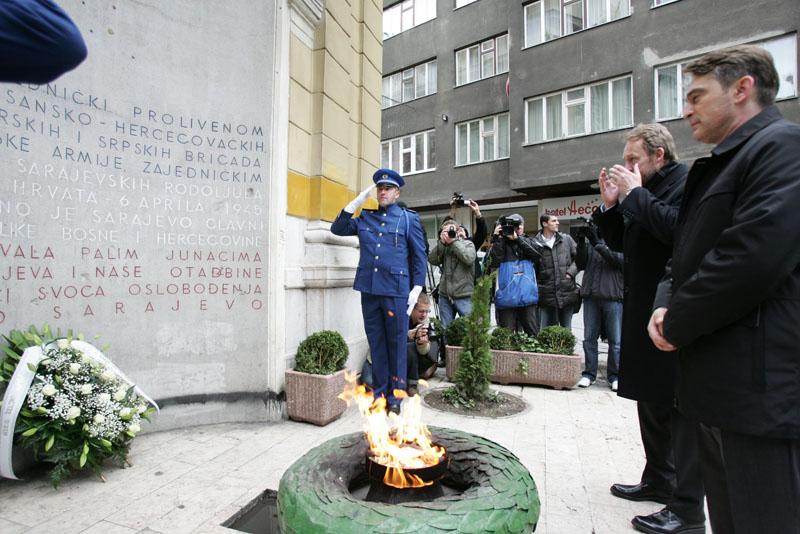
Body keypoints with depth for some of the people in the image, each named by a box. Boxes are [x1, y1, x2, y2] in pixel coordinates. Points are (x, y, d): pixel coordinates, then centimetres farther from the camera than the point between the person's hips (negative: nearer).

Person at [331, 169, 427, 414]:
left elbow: (419, 255, 4)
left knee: (396, 345, 5)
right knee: (376, 343, 12)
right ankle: (378, 393, 25)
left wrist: (416, 289, -4)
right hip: (369, 290, 4)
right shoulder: (365, 218, 14)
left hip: (396, 292, -3)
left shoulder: (409, 218, 4)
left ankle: (395, 397, 19)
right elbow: (337, 229, 11)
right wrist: (357, 202, 3)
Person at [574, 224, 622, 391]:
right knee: (589, 338, 8)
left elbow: (620, 260, -14)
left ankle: (615, 376, 18)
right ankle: (589, 373, 19)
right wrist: (581, 243, -5)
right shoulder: (590, 242, 12)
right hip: (591, 296, 3)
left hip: (613, 297, -3)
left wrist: (597, 243, -18)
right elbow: (580, 264, 7)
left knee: (615, 340, 4)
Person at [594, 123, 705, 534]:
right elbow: (621, 243, 18)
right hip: (645, 314, 10)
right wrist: (611, 205, 5)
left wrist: (635, 193, -17)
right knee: (650, 400, 18)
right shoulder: (646, 191, 17)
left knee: (681, 406, -2)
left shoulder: (688, 183, -10)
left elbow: (677, 229, -28)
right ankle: (659, 481, 35)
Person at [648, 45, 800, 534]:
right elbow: (686, 256, 21)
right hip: (719, 385, 9)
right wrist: (666, 306, 2)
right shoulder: (717, 166, 20)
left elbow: (754, 257, -23)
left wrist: (677, 326, -13)